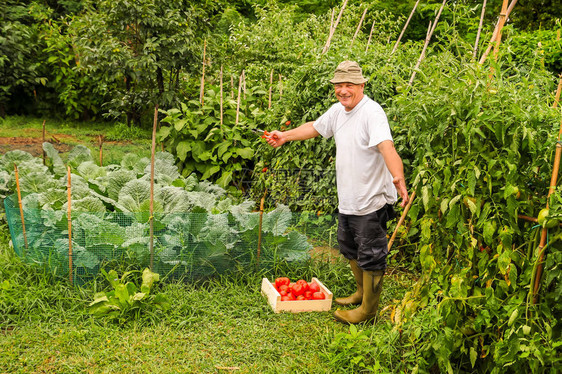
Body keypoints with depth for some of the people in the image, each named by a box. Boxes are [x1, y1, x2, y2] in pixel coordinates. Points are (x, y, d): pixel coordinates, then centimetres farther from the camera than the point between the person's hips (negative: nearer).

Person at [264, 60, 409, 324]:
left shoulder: (372, 112, -21)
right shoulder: (338, 110, 5)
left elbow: (386, 146, -36)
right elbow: (315, 127, 24)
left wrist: (398, 177, -52)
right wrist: (286, 135, 29)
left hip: (372, 200, -9)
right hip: (347, 199, 9)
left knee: (370, 256, 3)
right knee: (349, 249, 24)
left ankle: (368, 309, 20)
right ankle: (362, 292, 44)